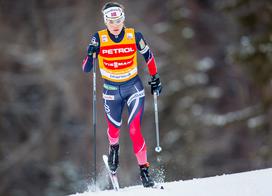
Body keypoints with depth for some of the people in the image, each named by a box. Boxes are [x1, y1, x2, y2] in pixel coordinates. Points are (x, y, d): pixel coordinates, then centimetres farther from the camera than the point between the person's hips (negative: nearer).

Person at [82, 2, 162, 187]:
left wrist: (155, 78, 11)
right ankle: (114, 147, 47)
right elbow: (86, 69, -10)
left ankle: (144, 169, -6)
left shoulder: (134, 36, -11)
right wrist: (91, 54, -29)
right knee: (114, 128, 12)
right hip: (111, 90, 1)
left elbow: (148, 56, 7)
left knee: (135, 130, -13)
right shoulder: (99, 38, -11)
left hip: (134, 87, -1)